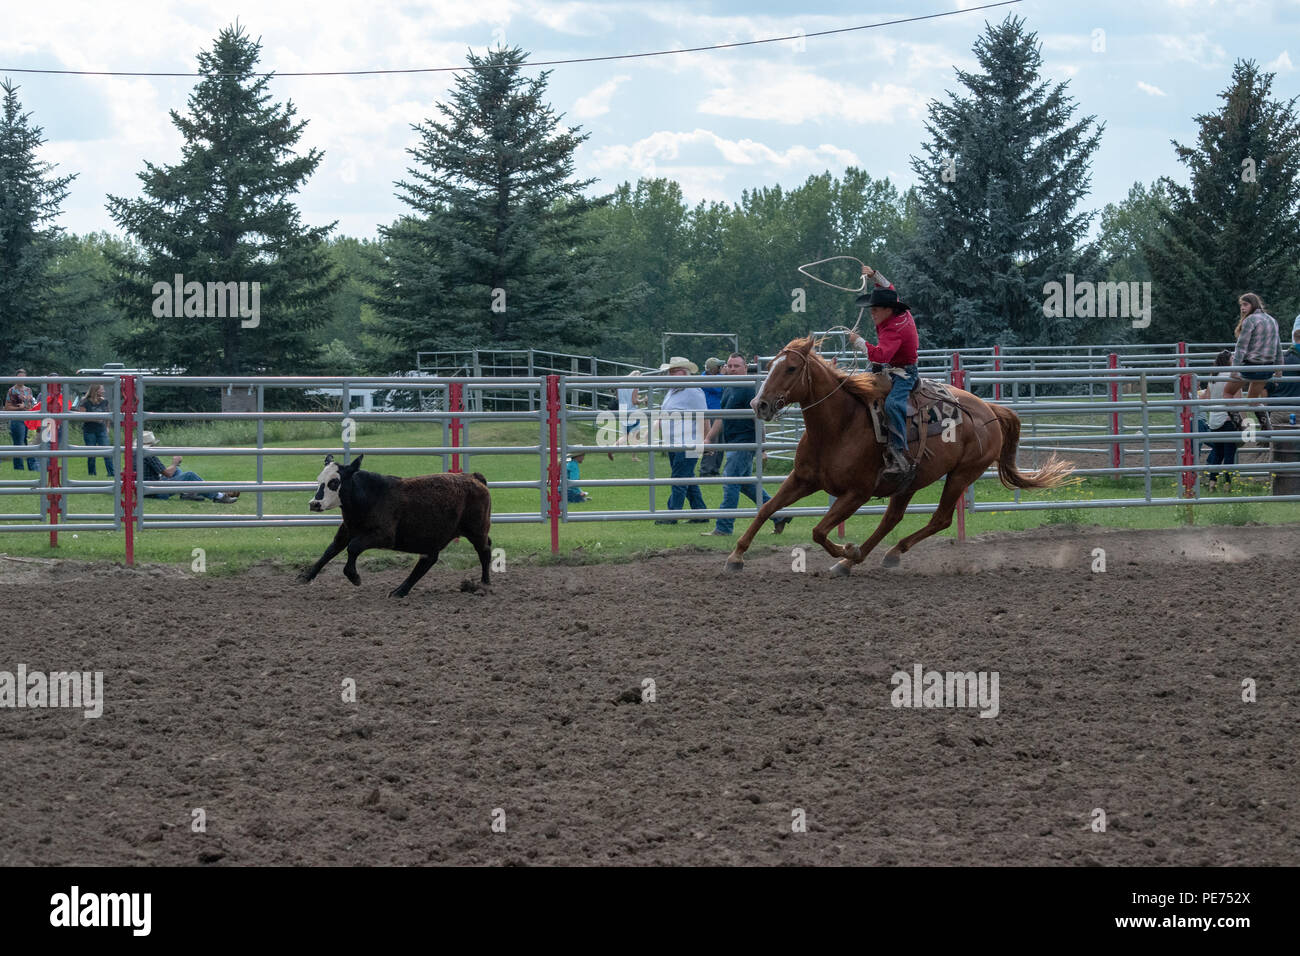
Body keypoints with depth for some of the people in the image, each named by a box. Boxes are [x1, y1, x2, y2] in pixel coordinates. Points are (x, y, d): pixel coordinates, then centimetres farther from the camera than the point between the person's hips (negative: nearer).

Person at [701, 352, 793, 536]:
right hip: (733, 444, 10)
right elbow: (721, 418, 24)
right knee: (746, 483, 15)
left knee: (730, 483, -10)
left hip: (744, 443, -10)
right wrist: (709, 438, 19)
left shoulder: (748, 390, -12)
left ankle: (724, 527, -8)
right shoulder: (727, 390, 16)